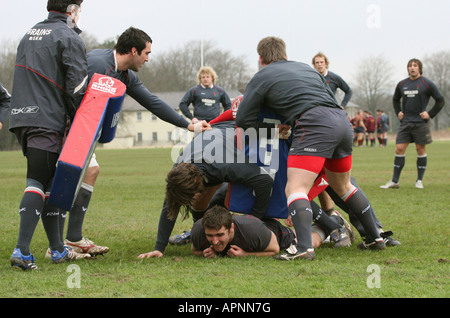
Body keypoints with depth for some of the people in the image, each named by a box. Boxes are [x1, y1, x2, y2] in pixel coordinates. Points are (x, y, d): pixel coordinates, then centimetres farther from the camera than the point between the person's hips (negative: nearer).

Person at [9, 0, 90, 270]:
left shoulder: (30, 35, 20)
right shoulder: (69, 38, -6)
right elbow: (76, 87, -11)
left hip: (21, 117, 8)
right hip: (47, 122, -8)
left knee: (48, 183, 13)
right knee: (39, 184, -10)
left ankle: (58, 249, 18)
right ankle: (22, 251, -17)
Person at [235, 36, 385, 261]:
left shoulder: (262, 77, 12)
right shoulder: (306, 68, 29)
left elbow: (242, 120, 10)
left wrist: (274, 127, 22)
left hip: (315, 125, -7)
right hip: (342, 120, 7)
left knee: (295, 189, -12)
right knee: (343, 186, 26)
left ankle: (304, 248, -33)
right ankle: (375, 238, 30)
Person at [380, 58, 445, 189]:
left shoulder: (427, 84, -3)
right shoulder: (401, 84, 9)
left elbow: (440, 101, 1)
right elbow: (396, 99, 28)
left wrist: (430, 114, -6)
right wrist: (398, 112, 13)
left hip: (421, 123, -3)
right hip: (405, 123, 3)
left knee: (421, 149, 1)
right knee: (399, 149, -3)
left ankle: (419, 181, 11)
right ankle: (394, 181, 0)